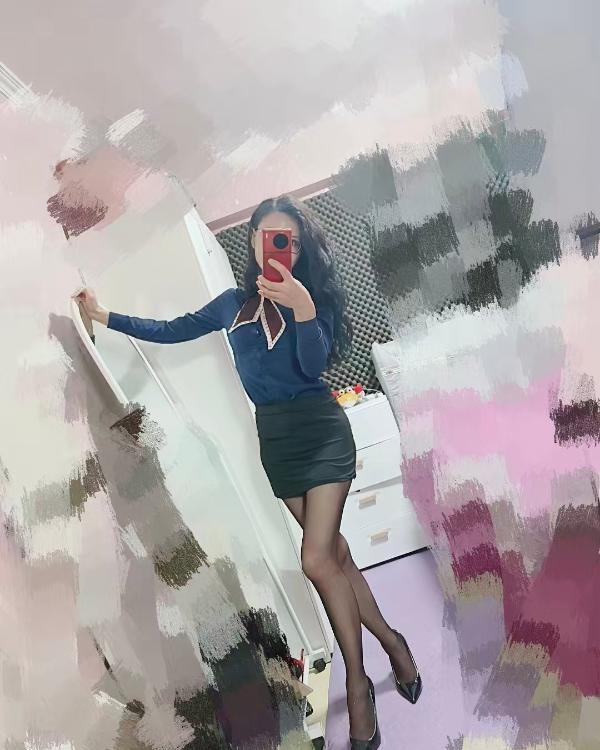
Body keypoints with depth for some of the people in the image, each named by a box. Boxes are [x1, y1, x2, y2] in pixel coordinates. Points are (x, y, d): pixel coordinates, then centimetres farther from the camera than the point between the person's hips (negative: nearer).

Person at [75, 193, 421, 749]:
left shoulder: (311, 295, -4)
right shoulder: (234, 303, 6)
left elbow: (314, 364, -18)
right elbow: (172, 332, 16)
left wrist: (303, 310, -34)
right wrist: (105, 315, 15)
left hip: (321, 431, -4)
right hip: (274, 437, 4)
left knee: (317, 560, -13)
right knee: (333, 555, 9)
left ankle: (358, 683, 5)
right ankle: (392, 642, 28)